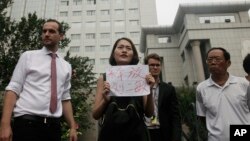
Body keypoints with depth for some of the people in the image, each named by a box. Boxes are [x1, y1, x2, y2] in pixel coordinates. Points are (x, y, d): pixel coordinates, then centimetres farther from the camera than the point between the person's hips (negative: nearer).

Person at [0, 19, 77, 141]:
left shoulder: (66, 66, 13)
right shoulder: (28, 56, 4)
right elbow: (13, 89, -3)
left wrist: (72, 127, 8)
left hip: (53, 126, 4)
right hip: (27, 123, -3)